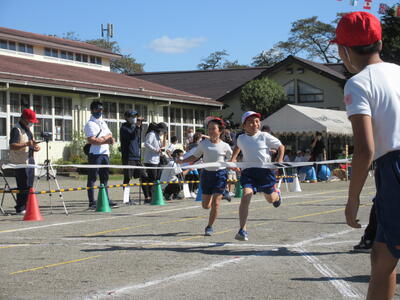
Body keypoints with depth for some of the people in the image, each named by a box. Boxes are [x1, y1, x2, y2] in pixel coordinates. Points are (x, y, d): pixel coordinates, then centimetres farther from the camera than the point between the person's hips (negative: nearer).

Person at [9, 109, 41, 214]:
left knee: (29, 186, 12)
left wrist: (35, 147, 6)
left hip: (29, 161, 9)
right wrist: (26, 144, -34)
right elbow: (12, 146, -24)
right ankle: (20, 209, -4)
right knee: (23, 187, -9)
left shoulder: (28, 129, 17)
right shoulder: (16, 129, -13)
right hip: (20, 162, -9)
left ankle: (26, 207, 20)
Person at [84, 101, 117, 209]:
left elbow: (110, 135, 12)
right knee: (92, 178, -5)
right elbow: (91, 140, -17)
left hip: (105, 153, 8)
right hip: (95, 154, -8)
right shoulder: (90, 124, -6)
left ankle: (106, 200, 16)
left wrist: (104, 137, -9)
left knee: (104, 178, 11)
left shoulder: (103, 123, 19)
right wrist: (105, 140, -17)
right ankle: (92, 202, -5)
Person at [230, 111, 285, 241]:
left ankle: (276, 193, 60)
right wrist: (233, 159, 18)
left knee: (270, 199, 18)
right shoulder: (241, 139, 4)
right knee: (245, 197, -21)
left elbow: (281, 147, 4)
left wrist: (279, 161, -9)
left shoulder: (265, 136, -5)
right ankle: (242, 230, -21)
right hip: (248, 171, 1)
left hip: (265, 170, -1)